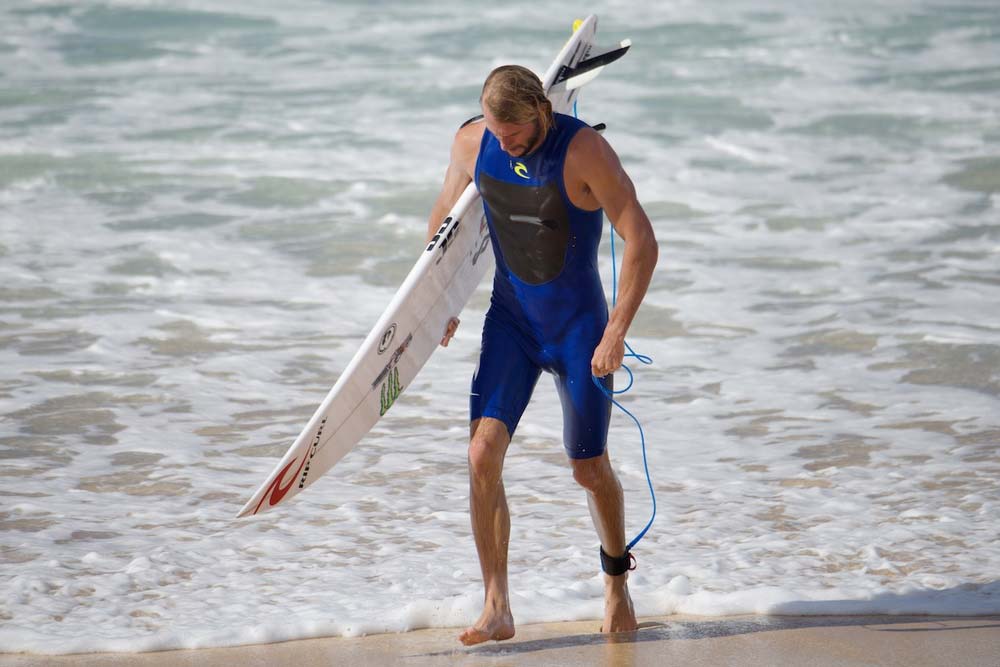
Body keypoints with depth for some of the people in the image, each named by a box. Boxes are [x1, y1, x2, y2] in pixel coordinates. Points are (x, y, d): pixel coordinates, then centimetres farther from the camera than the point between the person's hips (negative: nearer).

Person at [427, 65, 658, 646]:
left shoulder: (584, 152, -22)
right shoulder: (472, 144, -8)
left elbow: (643, 243, -21)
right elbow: (446, 215, 12)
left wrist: (618, 331, -26)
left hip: (579, 325, -3)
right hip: (510, 319, 3)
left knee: (590, 470, 6)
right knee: (483, 455, -14)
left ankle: (617, 579, 36)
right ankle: (497, 608, -10)